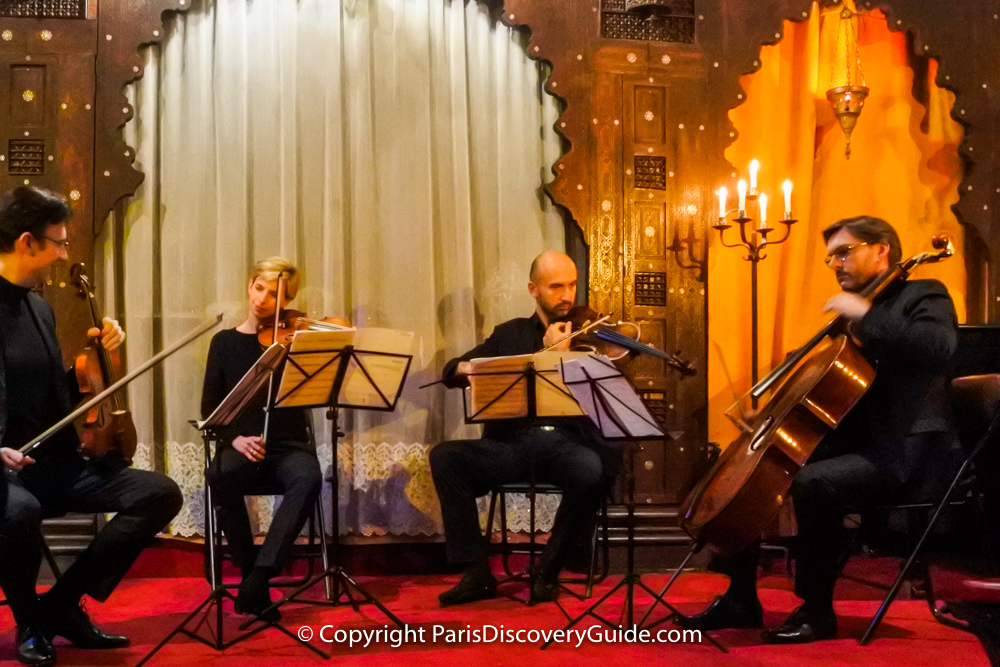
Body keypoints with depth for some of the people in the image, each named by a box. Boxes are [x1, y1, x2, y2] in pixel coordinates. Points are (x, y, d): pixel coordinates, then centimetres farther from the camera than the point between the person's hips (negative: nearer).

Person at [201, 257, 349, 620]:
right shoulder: (225, 342, 12)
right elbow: (210, 407, 7)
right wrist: (234, 438, -11)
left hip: (288, 445, 0)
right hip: (241, 448, 1)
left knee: (308, 477, -36)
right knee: (220, 475, -35)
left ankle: (259, 576, -35)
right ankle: (250, 571, -20)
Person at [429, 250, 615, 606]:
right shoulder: (510, 334, 18)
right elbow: (451, 372, 13)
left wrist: (557, 353, -9)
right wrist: (471, 368, -10)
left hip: (568, 441, -2)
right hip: (513, 443, 2)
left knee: (591, 470, -36)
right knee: (444, 456, -22)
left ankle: (547, 571, -13)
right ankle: (478, 573, -15)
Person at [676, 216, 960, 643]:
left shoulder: (922, 296, -3)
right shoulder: (852, 317, 19)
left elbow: (940, 348, -25)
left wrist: (866, 315, -23)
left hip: (907, 451, -9)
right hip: (854, 443, 9)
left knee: (813, 482, -35)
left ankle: (817, 612, -19)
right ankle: (741, 599, 8)